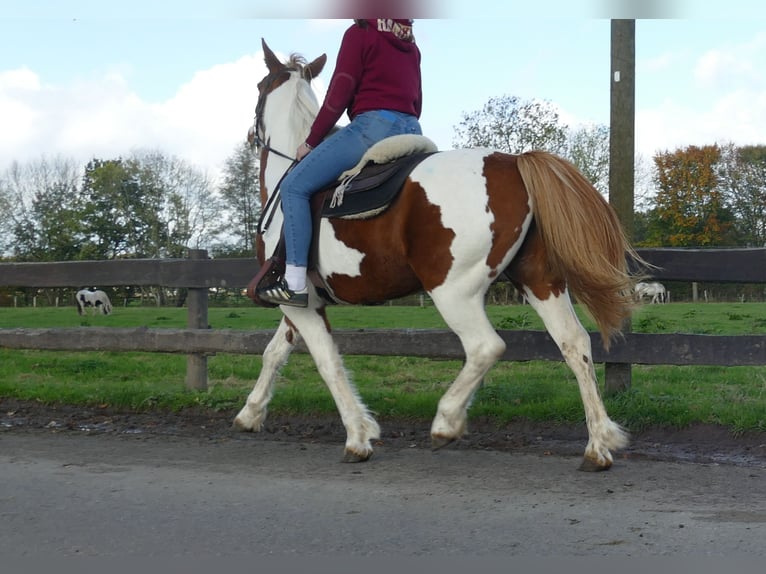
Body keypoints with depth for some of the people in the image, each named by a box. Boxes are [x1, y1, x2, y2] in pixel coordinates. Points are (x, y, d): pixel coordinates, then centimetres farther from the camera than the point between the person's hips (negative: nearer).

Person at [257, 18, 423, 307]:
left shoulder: (360, 33, 4)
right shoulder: (411, 45, 23)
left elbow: (339, 94, -3)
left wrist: (311, 141, 3)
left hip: (373, 124, -7)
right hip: (412, 132, 8)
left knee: (295, 186, -4)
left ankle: (295, 284, -15)